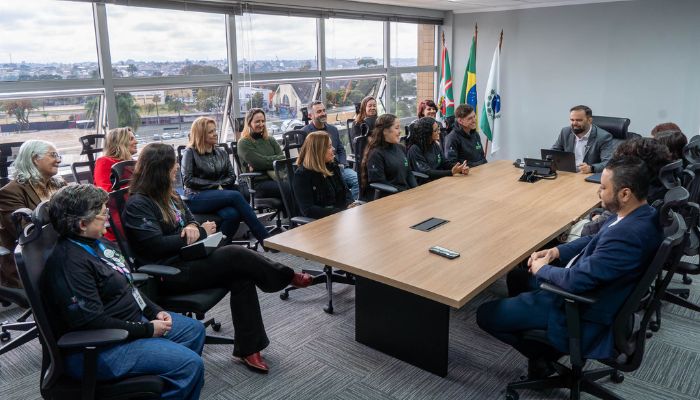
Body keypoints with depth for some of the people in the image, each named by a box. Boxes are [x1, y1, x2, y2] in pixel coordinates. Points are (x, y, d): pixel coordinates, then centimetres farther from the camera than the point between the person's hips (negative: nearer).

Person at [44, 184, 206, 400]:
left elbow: (126, 285, 15)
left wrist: (155, 311, 3)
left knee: (194, 329, 14)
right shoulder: (70, 262, -25)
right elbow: (92, 323, -26)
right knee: (190, 364, -19)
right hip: (102, 347, -10)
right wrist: (146, 330, -19)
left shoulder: (92, 243, 7)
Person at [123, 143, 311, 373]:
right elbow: (157, 245, -21)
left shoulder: (167, 194, 13)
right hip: (168, 273, -8)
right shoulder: (138, 205, -13)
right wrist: (200, 233, -14)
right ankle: (287, 277, -2)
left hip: (185, 259, 8)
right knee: (236, 255, -25)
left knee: (242, 277, -17)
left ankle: (248, 347, -13)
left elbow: (190, 219, 20)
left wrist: (192, 227, -7)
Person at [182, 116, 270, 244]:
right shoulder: (190, 153, 3)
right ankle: (265, 238, -31)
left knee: (233, 214, -34)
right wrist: (215, 185, -7)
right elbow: (188, 180, -6)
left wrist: (221, 185, -10)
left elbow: (232, 176, 12)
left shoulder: (222, 152, 18)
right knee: (235, 196, -31)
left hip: (219, 196, 5)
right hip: (197, 198, -4)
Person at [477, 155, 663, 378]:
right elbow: (596, 241, 14)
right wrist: (557, 251, 2)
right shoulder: (640, 214, -3)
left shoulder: (628, 235, -34)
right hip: (591, 288, 10)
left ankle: (543, 355, 16)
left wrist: (542, 269, -12)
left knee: (486, 315, -5)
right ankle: (546, 351, 26)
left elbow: (575, 281, -31)